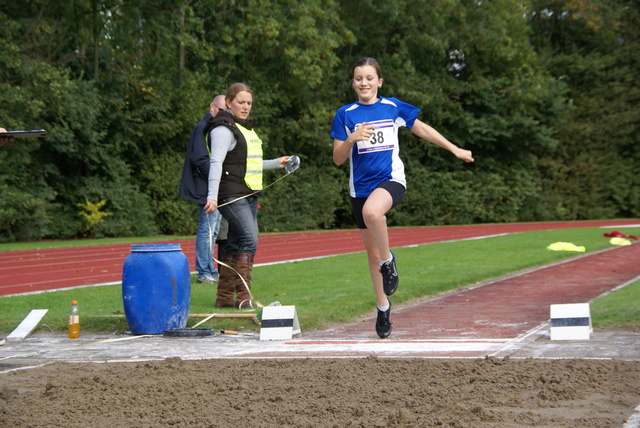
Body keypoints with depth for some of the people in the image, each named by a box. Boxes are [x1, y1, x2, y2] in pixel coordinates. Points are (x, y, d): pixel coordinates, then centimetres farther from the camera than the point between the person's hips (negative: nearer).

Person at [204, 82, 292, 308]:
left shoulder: (246, 128, 21)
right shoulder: (224, 128, -8)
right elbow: (216, 162, -18)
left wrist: (277, 163, 30)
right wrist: (212, 195, -26)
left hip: (249, 196, 9)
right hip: (232, 195, -9)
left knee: (235, 244, 9)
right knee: (249, 240, -18)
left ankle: (224, 297, 13)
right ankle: (243, 296, -18)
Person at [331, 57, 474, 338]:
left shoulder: (393, 107, 3)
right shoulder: (345, 114, 3)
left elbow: (422, 129, 15)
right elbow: (338, 159, 1)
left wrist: (455, 150, 18)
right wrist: (352, 139, -18)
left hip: (391, 180, -2)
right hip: (360, 187, 3)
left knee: (372, 211, -38)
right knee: (372, 253, 9)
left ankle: (388, 260, -14)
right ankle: (383, 308, 27)